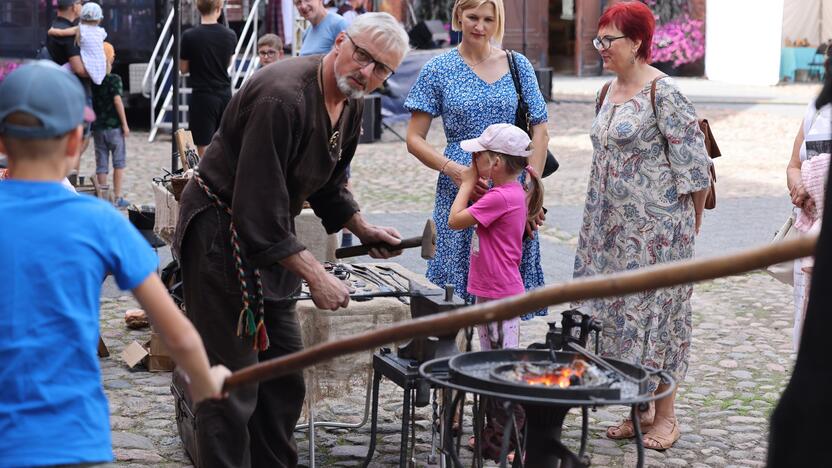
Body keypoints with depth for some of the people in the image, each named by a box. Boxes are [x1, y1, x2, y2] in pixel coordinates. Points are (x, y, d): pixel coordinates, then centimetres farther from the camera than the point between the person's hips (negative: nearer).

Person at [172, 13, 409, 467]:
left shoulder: (350, 104, 3)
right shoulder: (283, 96, -28)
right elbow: (259, 204, -30)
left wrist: (364, 231, 10)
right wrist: (315, 275, -28)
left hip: (272, 236, 10)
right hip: (221, 233, -9)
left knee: (285, 375, 15)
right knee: (234, 381, -8)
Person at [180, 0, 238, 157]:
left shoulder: (189, 36, -11)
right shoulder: (230, 35, 0)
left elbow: (183, 69, 0)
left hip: (203, 96, -4)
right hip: (225, 95, 4)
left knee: (204, 148, -1)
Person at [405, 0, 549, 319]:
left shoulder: (518, 66, 8)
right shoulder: (438, 70, 3)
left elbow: (540, 131, 6)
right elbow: (414, 139, 2)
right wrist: (451, 168, -15)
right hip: (460, 192, -1)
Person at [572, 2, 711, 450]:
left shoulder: (662, 93, -15)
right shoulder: (608, 93, 10)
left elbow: (693, 161, -14)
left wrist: (692, 221, -6)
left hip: (657, 226, -8)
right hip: (615, 227, 8)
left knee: (655, 309, -1)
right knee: (621, 310, 11)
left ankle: (665, 415, 12)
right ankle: (640, 409, 23)